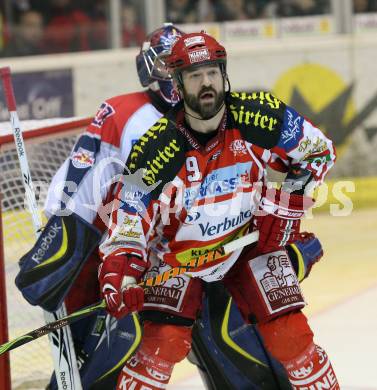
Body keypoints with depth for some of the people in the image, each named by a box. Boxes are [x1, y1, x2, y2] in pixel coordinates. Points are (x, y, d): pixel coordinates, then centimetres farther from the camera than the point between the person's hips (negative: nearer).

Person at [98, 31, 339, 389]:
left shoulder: (261, 117, -19)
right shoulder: (157, 148, -24)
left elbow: (319, 152, -3)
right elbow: (129, 219, -19)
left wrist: (288, 206, -10)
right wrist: (119, 273, -33)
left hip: (251, 238, 2)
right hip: (178, 252, -2)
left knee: (291, 336, -6)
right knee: (164, 342, -15)